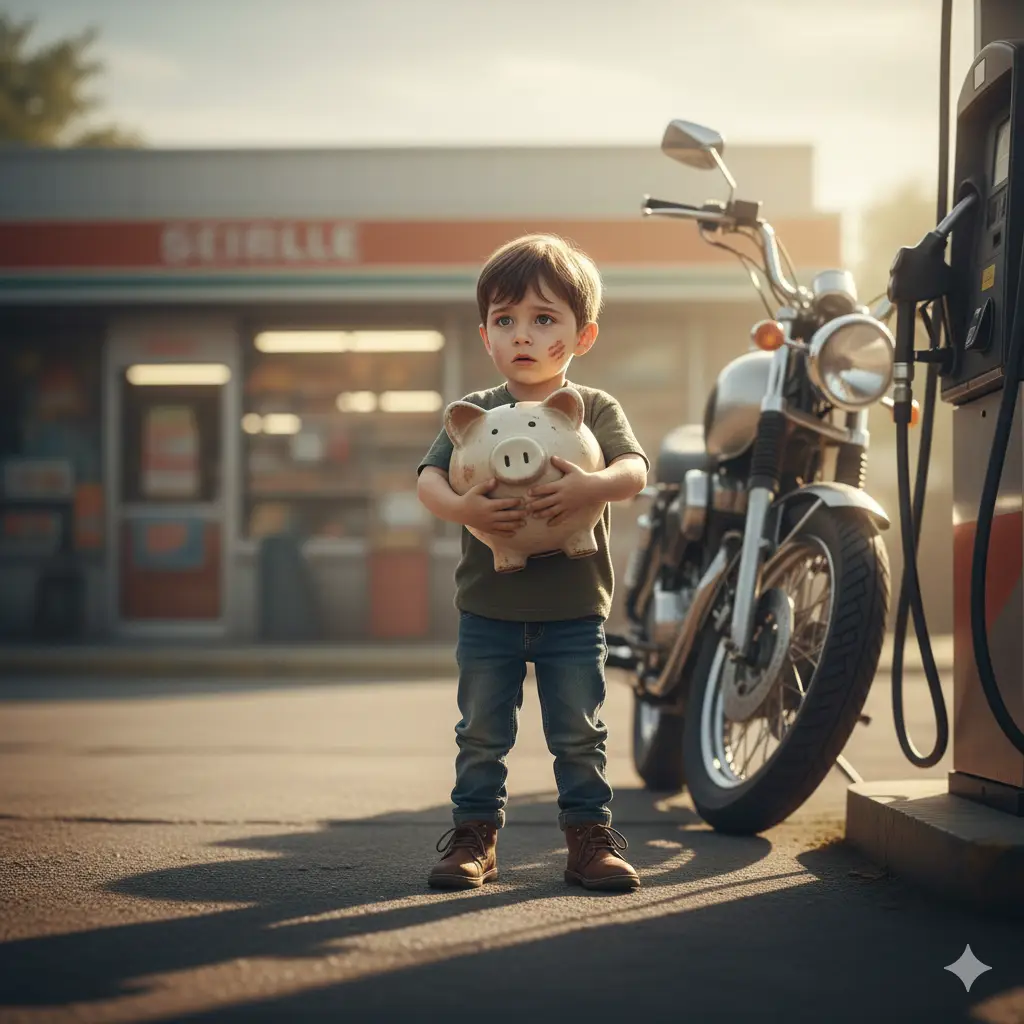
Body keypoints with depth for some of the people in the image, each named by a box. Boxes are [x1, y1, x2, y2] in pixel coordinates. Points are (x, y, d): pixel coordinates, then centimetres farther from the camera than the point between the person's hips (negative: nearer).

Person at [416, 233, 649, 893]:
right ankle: (475, 833, 18)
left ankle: (590, 834, 17)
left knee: (579, 735, 6)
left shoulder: (596, 409, 1)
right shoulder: (473, 413, 3)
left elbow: (635, 469, -14)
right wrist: (460, 507, -30)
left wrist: (592, 486, -36)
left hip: (574, 612, -1)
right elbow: (429, 477, -8)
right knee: (482, 734, 8)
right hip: (488, 610, 1)